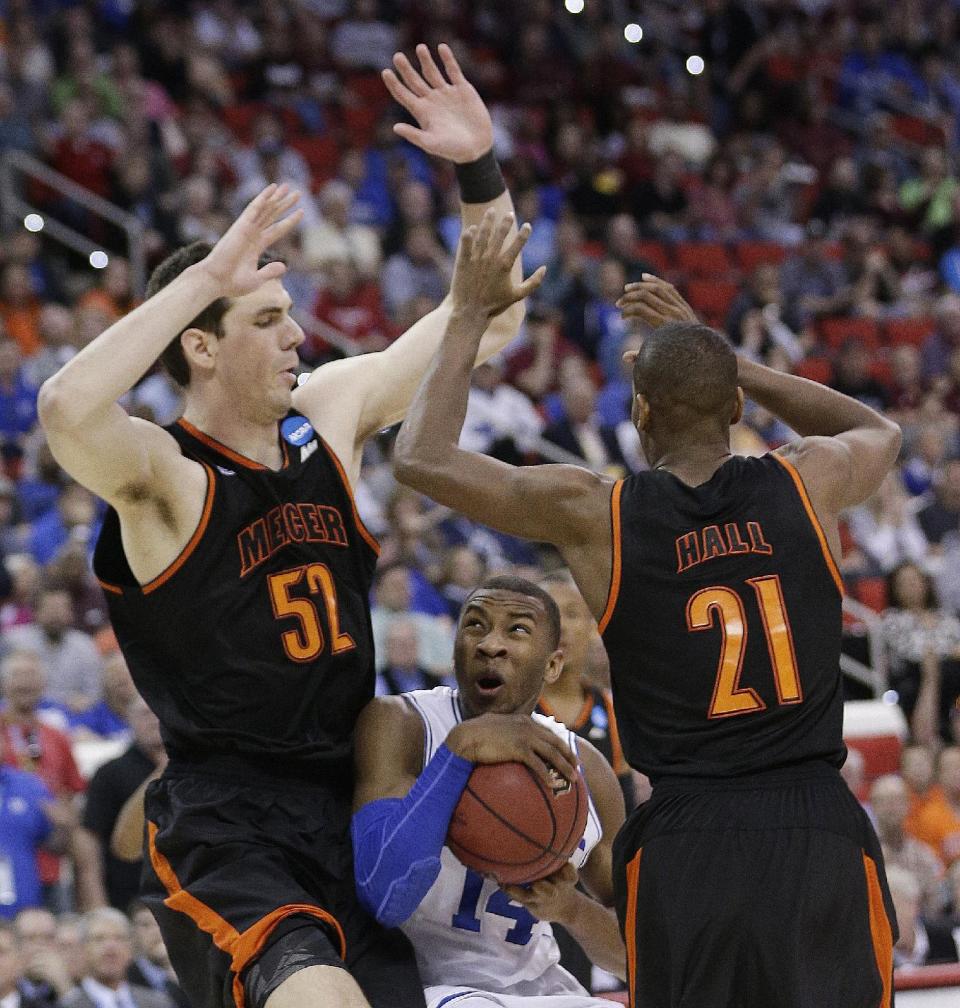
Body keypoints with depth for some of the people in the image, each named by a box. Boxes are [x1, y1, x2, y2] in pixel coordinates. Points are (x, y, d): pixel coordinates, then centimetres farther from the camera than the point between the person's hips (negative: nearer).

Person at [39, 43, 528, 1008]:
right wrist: (207, 274, -29)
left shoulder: (329, 411, 9)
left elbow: (487, 320, 18)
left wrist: (480, 169, 4)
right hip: (222, 829, -8)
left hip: (349, 812, 8)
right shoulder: (163, 474, -11)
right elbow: (67, 409, -35)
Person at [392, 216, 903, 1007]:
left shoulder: (593, 515, -2)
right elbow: (881, 433, 28)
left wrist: (471, 315, 17)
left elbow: (421, 459, 9)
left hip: (687, 842, -1)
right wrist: (720, 356, 27)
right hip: (823, 831, 1)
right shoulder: (808, 484, 2)